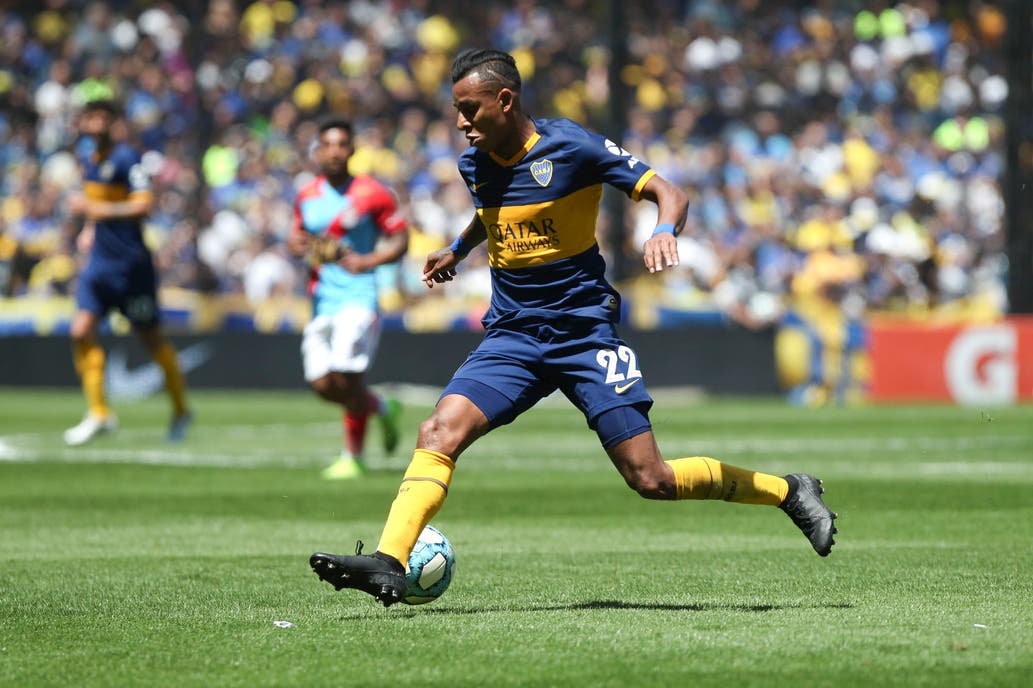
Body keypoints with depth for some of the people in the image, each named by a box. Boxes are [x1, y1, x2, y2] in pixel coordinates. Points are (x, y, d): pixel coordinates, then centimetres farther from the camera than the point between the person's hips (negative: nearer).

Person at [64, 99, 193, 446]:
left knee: (152, 339, 5)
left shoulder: (126, 157, -15)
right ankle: (98, 413, -1)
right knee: (81, 332, -9)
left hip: (131, 262, -6)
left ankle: (181, 410, 25)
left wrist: (93, 209, -25)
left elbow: (143, 206, -24)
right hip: (100, 259, 6)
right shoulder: (86, 151, 8)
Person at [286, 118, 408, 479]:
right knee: (323, 385, -1)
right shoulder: (306, 196, 11)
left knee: (346, 379, -14)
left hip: (358, 297, -5)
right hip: (320, 299, 5)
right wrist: (298, 244, -1)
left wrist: (368, 261, -17)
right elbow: (296, 236, 24)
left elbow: (400, 239, 0)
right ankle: (383, 409, 27)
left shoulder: (372, 194, -4)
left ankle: (352, 456, 5)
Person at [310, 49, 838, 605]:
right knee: (439, 432, -20)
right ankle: (388, 564, -27)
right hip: (511, 335, 5)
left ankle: (789, 492, 13)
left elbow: (668, 194, -9)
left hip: (584, 330, -5)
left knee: (650, 480, -7)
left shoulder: (571, 146, -12)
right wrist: (457, 250, 39)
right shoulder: (474, 164, 5)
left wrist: (664, 232, -29)